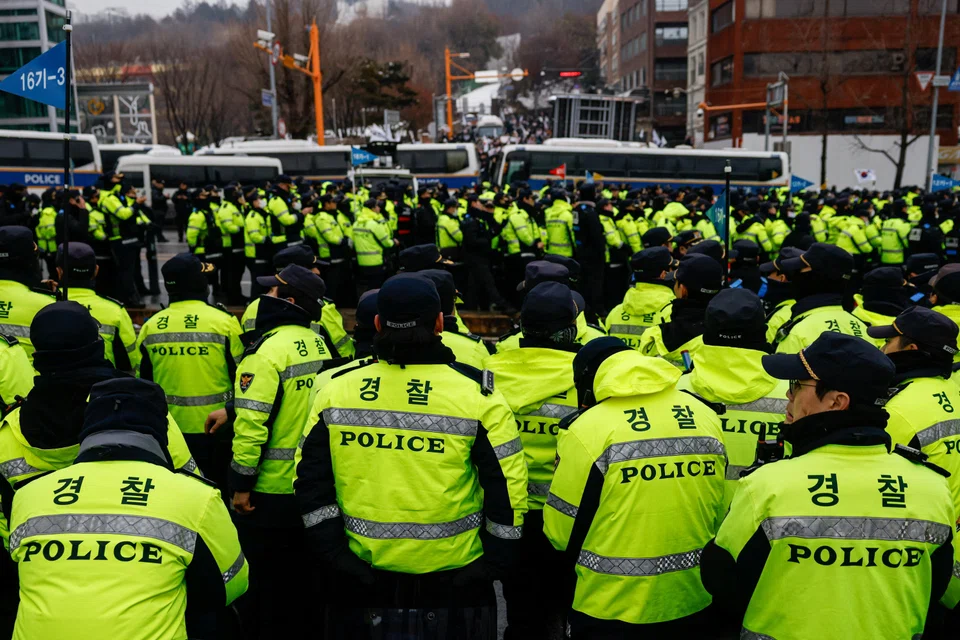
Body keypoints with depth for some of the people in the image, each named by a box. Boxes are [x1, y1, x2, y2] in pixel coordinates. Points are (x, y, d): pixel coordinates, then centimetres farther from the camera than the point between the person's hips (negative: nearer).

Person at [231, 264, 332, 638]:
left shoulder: (267, 350, -19)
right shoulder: (318, 345, 3)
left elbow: (252, 425, -22)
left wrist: (241, 484, -14)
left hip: (270, 491, -7)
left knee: (263, 582, 9)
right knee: (299, 575, 21)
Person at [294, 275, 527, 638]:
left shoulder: (335, 391, -3)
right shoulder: (477, 394, -12)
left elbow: (310, 480, 0)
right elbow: (507, 486, -11)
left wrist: (333, 554, 3)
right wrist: (496, 562, -1)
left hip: (360, 578, 2)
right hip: (455, 580, -1)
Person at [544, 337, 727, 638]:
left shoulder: (588, 427, -16)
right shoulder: (707, 417, 0)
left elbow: (561, 530, -9)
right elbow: (719, 513, 9)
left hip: (612, 608, -5)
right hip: (694, 600, 5)